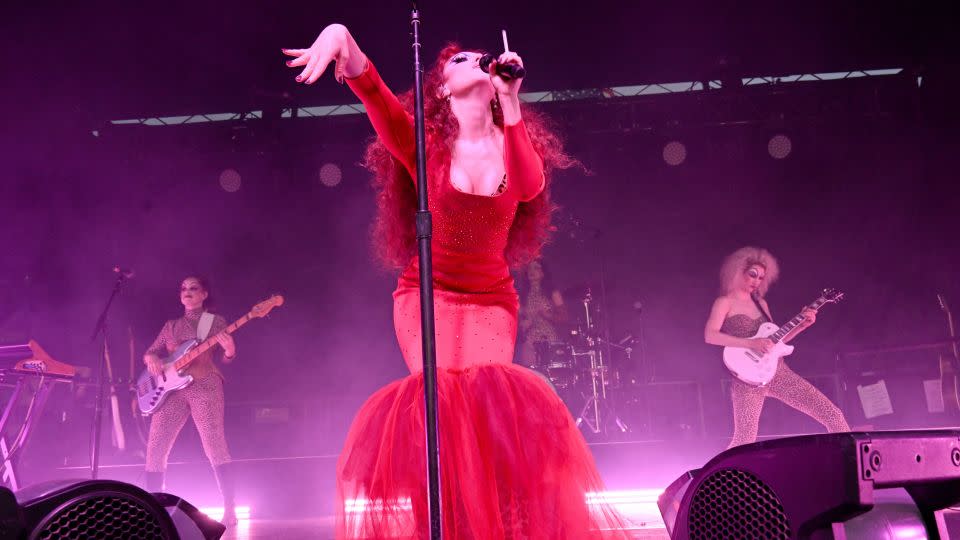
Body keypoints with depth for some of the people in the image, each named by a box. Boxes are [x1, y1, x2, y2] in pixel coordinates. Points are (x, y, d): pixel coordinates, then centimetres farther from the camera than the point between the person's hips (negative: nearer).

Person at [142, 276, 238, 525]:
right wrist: (152, 358, -5)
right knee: (155, 450, -3)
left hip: (204, 385, -4)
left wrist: (229, 350, -22)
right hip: (172, 389, 4)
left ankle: (229, 510, -15)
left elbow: (225, 357, 2)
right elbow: (149, 353, 20)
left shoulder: (216, 321, 10)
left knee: (214, 446, -16)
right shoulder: (170, 326, 21)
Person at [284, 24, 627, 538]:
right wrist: (343, 40, -45)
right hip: (427, 294, -2)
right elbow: (377, 96, -25)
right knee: (446, 399, -19)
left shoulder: (513, 141, 2)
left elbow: (530, 187, -21)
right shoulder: (422, 144, -5)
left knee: (490, 402, -15)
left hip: (490, 299, 2)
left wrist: (510, 102, -24)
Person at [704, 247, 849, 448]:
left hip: (777, 370, 6)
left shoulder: (761, 303, 20)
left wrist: (802, 325, 8)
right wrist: (751, 343, -21)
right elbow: (710, 335, -16)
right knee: (744, 440, -12)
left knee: (832, 414, -2)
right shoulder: (725, 303, 0)